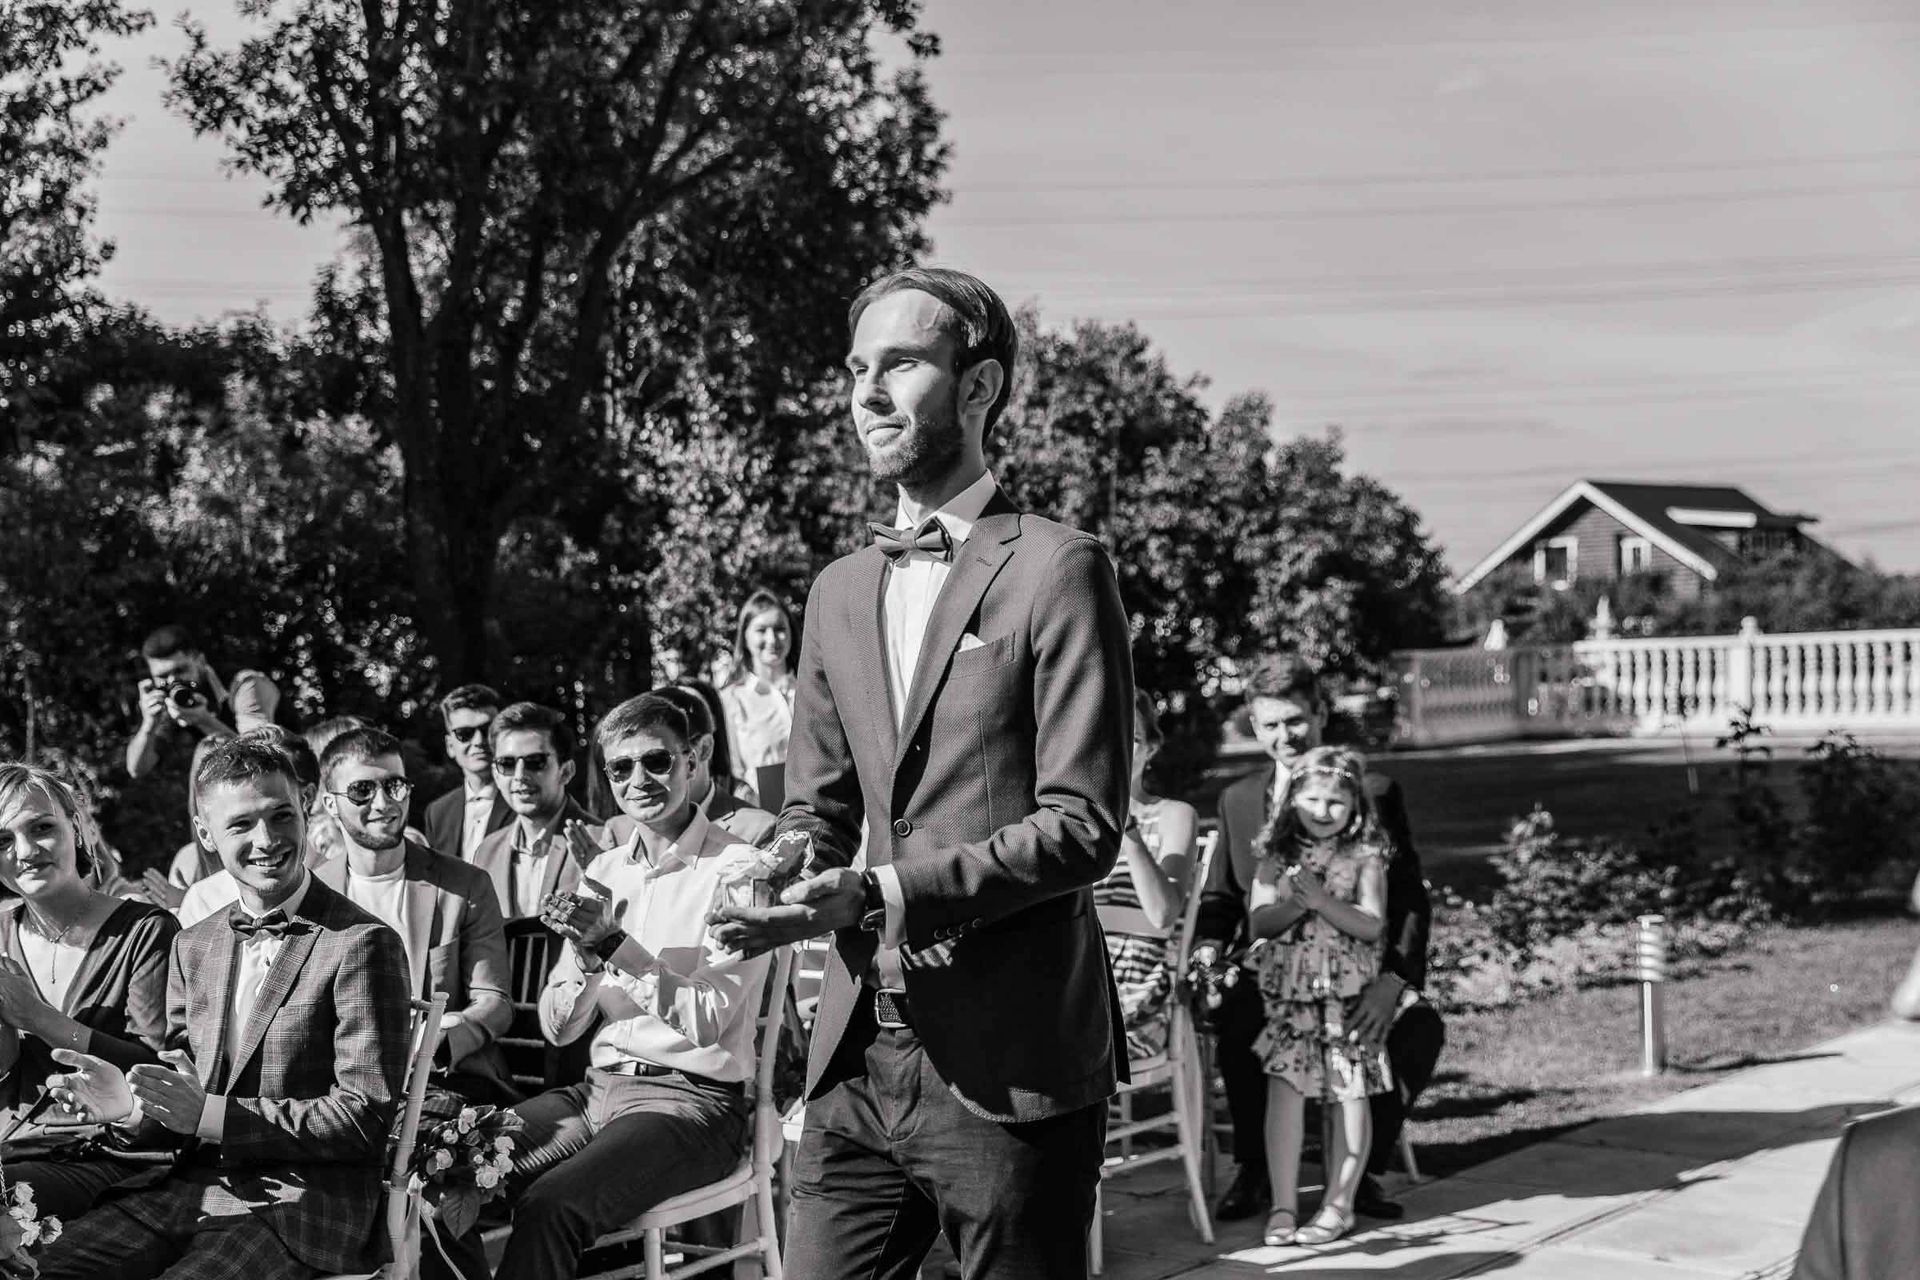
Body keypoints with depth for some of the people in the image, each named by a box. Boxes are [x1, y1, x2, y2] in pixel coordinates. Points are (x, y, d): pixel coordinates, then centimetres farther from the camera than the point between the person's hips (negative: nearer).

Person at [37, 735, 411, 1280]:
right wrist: (133, 1102, -7)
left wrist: (211, 1114, -17)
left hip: (298, 1208, -6)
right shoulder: (192, 947, 13)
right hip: (189, 1187, 6)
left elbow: (366, 1118, -13)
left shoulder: (361, 945, -11)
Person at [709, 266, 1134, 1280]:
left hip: (1008, 1069, -6)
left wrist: (881, 893, -20)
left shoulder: (1056, 570, -7)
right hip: (858, 1059, 6)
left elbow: (1083, 826, -12)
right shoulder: (839, 591, 15)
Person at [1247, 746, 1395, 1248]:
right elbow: (1258, 922, 1)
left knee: (1350, 1092, 1)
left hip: (1348, 990, -1)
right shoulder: (1277, 854, 7)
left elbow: (1371, 926, -8)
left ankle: (1338, 1204, 11)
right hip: (1287, 989, 1)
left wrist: (1321, 900, -19)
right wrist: (1294, 904, -16)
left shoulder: (1364, 857, 1)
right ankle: (1283, 1206, -3)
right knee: (1285, 1086, -7)